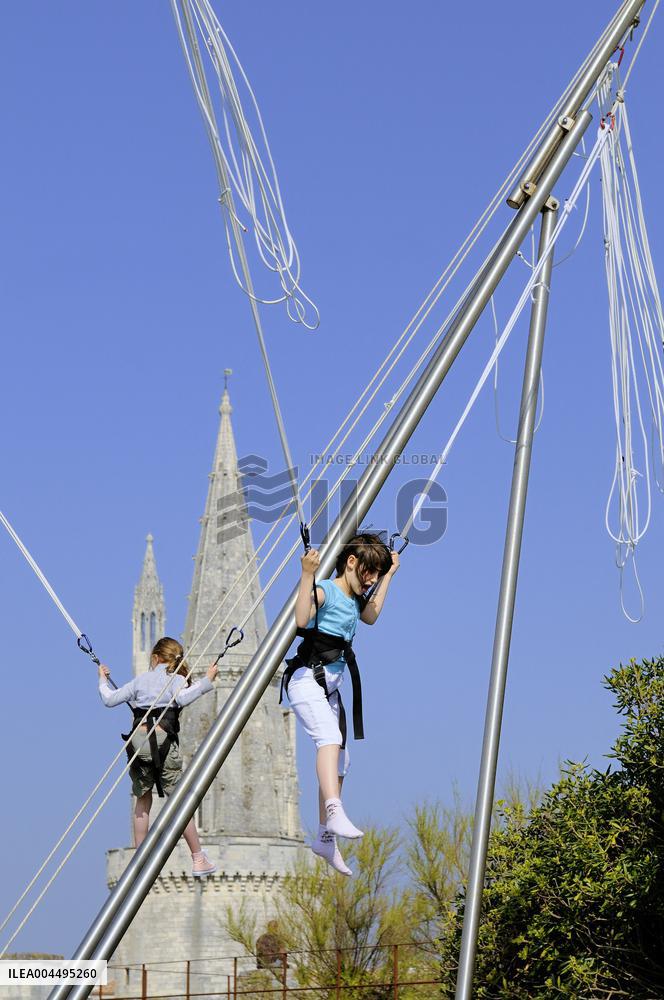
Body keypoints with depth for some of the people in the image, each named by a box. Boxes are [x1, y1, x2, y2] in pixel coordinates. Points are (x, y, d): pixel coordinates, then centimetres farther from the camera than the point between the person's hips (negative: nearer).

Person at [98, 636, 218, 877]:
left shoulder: (140, 680, 19)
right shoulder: (176, 679, 9)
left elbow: (109, 699, 22)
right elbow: (182, 698, -13)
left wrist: (103, 680, 39)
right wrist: (206, 682, -5)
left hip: (137, 740, 3)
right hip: (162, 740, -3)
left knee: (143, 799, 16)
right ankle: (198, 860, 1)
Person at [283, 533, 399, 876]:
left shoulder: (354, 600, 18)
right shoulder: (324, 591, -10)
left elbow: (371, 616, 39)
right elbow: (301, 619, -29)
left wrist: (389, 575, 38)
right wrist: (307, 575, -34)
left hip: (330, 686, 10)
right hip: (306, 679, -10)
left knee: (340, 762, 11)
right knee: (330, 738, -33)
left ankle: (325, 838, 21)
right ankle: (335, 813, -51)